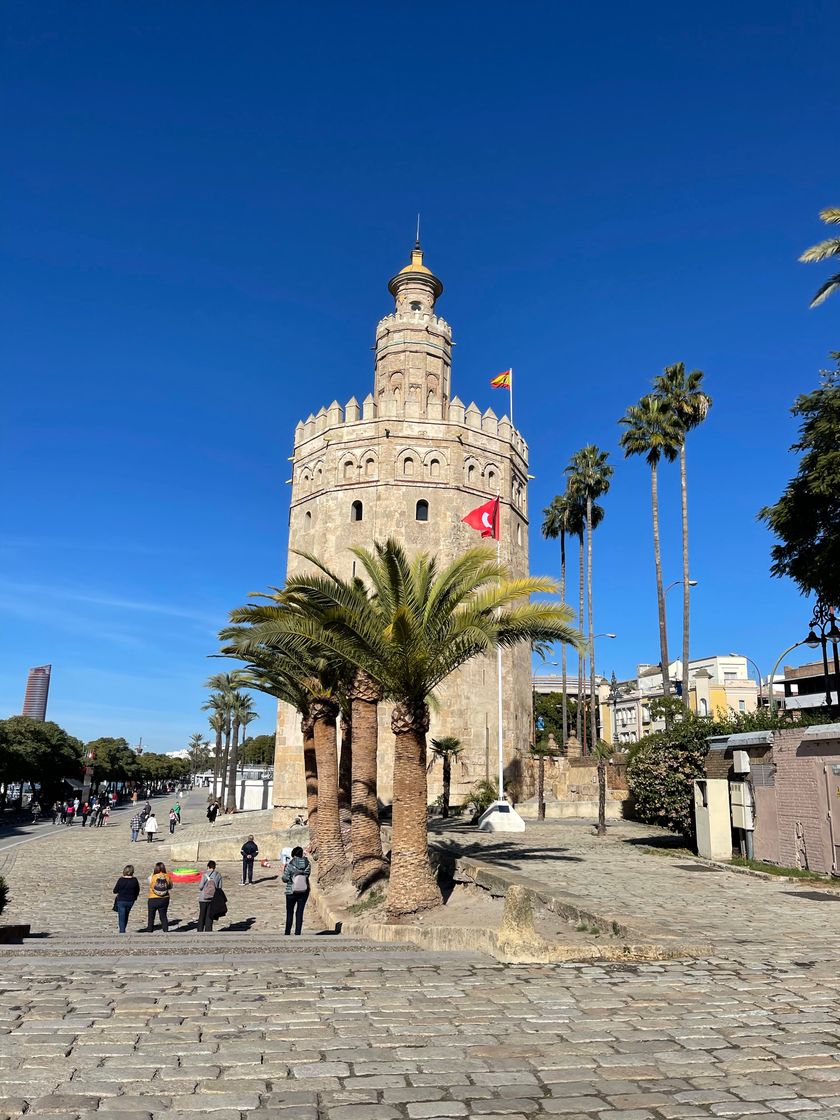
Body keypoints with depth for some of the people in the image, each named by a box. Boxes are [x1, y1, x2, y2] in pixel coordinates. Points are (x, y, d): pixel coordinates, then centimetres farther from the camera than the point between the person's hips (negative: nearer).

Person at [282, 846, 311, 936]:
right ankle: (297, 934, 12)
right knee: (299, 912, 12)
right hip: (304, 891, 2)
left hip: (291, 892, -2)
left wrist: (284, 870, 5)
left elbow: (285, 879, -12)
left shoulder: (290, 865, -18)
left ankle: (287, 933, 23)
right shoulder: (307, 864, -11)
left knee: (289, 913, 15)